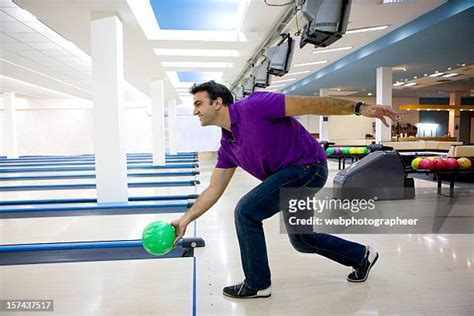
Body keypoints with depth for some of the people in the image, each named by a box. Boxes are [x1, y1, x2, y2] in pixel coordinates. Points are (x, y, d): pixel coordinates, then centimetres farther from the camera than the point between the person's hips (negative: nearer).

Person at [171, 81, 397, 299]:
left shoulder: (253, 106, -17)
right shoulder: (227, 146, 7)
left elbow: (310, 104, -19)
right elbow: (214, 189, 10)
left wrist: (360, 108, -22)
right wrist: (185, 220, 6)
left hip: (307, 167, -9)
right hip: (292, 174, 9)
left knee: (246, 212, -13)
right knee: (301, 240, 20)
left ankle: (257, 284, 7)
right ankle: (361, 255, 41)